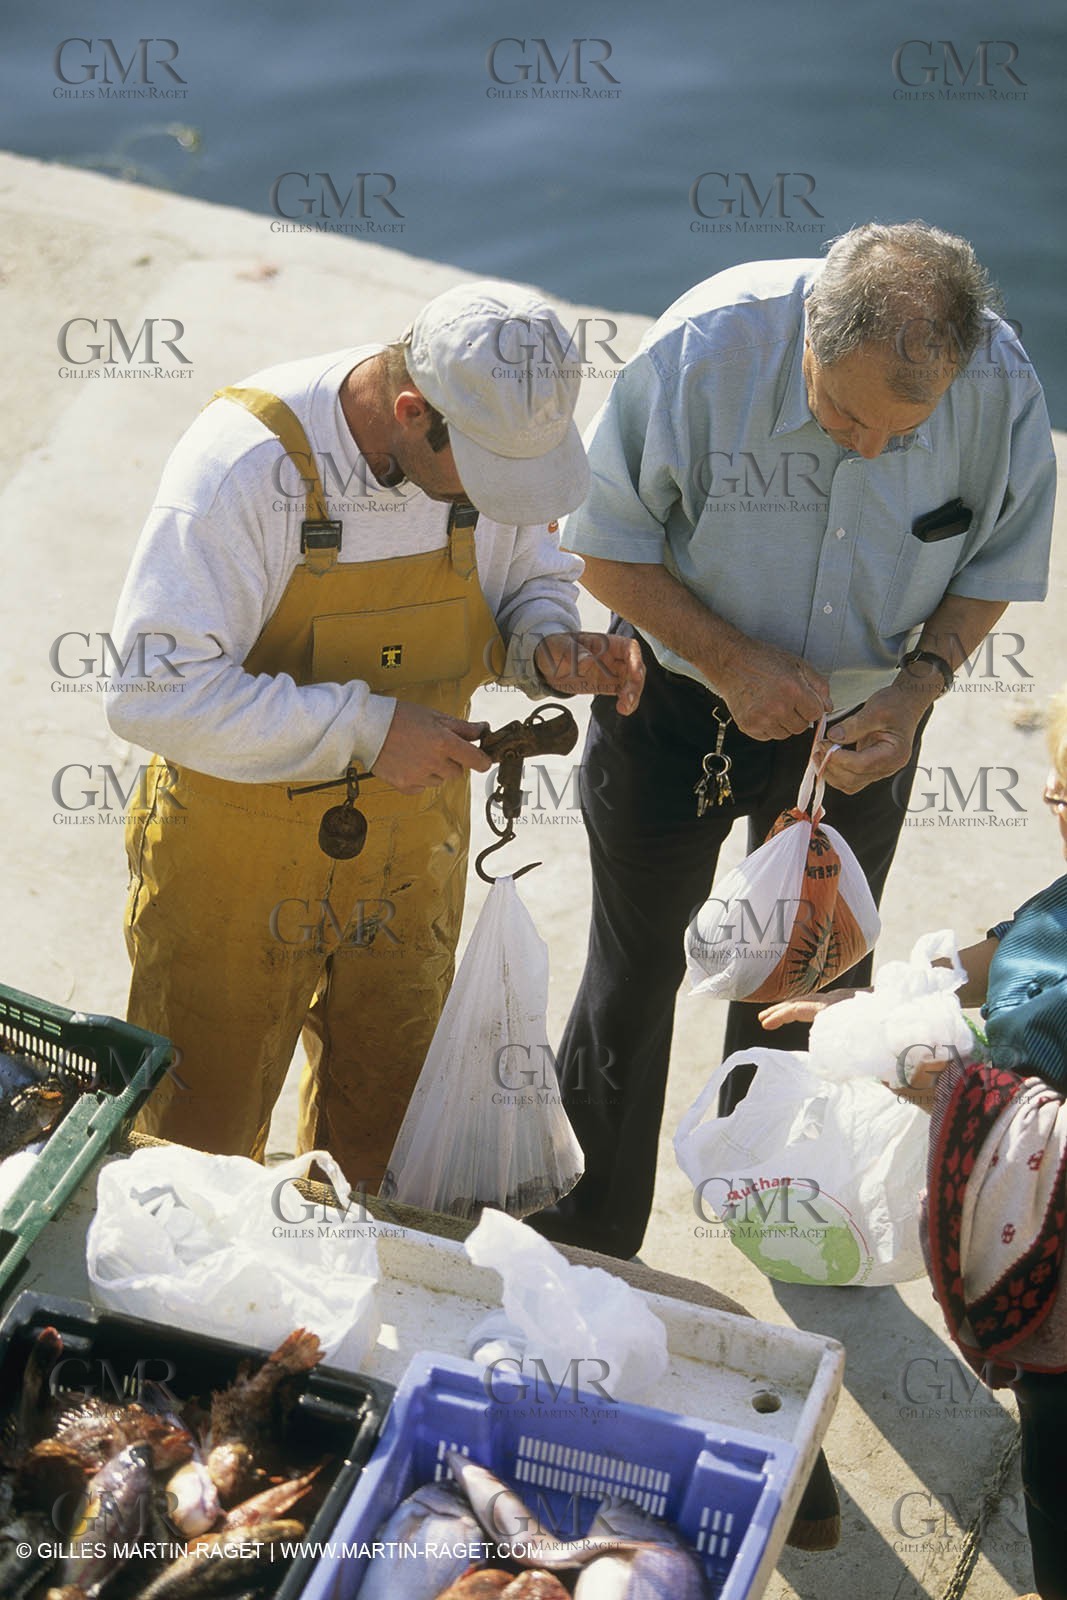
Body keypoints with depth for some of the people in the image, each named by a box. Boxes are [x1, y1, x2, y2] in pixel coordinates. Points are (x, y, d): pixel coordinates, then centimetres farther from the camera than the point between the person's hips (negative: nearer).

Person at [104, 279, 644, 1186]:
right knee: (200, 1141, 14)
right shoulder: (244, 461, -29)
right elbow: (155, 693, -30)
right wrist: (366, 727, -30)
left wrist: (551, 647, -15)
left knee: (384, 1131, 23)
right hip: (238, 853, -4)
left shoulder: (499, 434, -12)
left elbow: (534, 577, 9)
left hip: (410, 843, 5)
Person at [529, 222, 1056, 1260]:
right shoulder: (703, 351, -29)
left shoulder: (1002, 388, -22)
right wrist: (731, 663, -26)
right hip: (680, 701, -2)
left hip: (862, 719, 2)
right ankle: (584, 1251, 31)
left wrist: (921, 683, -20)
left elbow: (995, 569, -4)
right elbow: (606, 547, -17)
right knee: (635, 972, 11)